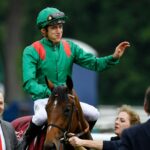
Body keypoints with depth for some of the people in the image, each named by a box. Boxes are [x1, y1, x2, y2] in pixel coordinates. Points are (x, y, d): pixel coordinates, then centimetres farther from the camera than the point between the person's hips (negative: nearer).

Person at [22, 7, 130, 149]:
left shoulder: (70, 47, 5)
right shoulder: (32, 51, -10)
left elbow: (94, 63, 2)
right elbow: (29, 83, -18)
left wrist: (114, 57, -15)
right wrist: (50, 92, -32)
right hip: (43, 100, -5)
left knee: (93, 113, -12)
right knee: (42, 116, -37)